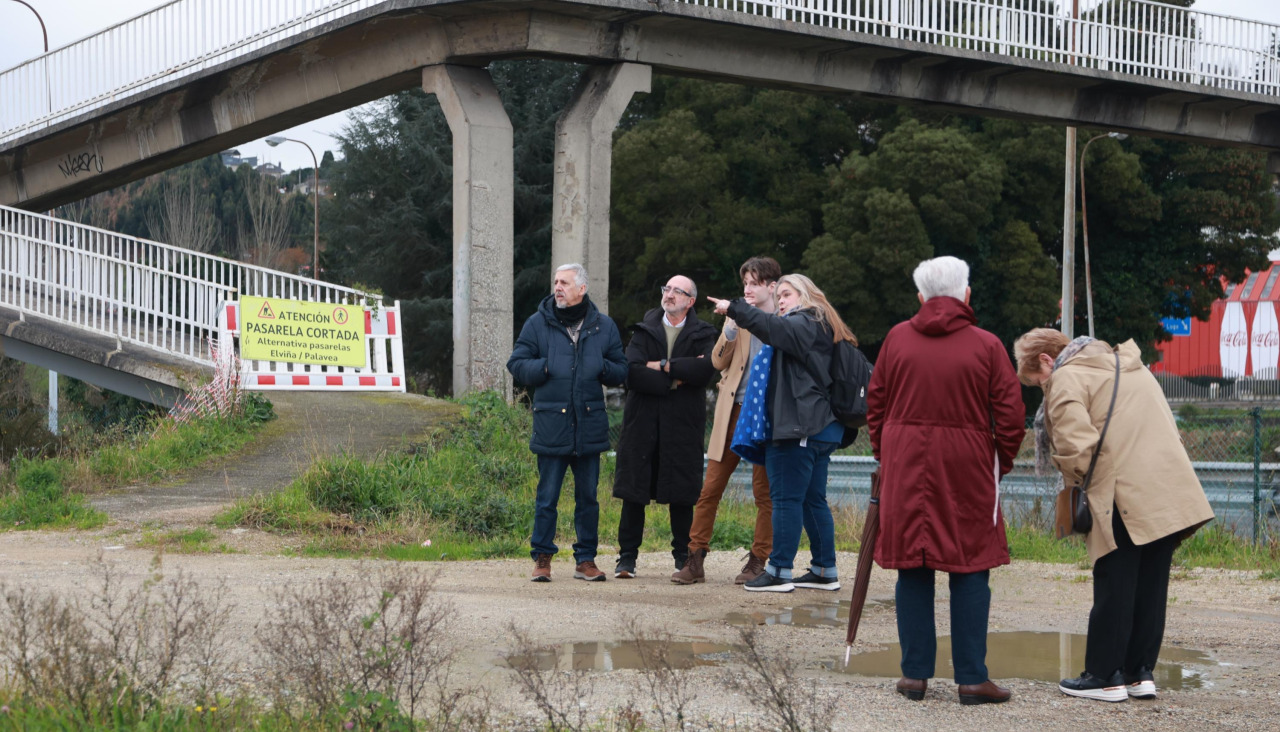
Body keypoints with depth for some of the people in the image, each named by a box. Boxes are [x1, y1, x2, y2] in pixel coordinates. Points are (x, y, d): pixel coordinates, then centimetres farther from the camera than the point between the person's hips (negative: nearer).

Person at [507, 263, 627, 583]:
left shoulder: (604, 327, 8)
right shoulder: (537, 324, 3)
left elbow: (620, 372, 11)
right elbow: (517, 364, 4)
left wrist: (602, 367, -9)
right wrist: (545, 367, -12)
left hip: (590, 425, 2)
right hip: (551, 424, -2)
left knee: (588, 496, 9)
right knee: (547, 497, 2)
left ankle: (586, 559, 18)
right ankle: (542, 557, 12)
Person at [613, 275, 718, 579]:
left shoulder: (702, 334, 7)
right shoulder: (644, 331, 9)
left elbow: (707, 368, -14)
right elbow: (632, 373, -7)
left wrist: (662, 365, -11)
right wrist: (675, 379, -12)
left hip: (683, 426, -1)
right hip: (643, 421, 1)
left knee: (681, 495, 2)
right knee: (633, 491, -1)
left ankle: (684, 558, 13)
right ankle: (627, 557, 4)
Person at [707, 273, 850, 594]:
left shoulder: (805, 324, -8)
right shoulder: (820, 328, 23)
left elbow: (774, 328, -26)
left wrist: (735, 308, -27)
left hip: (798, 428, -10)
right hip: (821, 427, 10)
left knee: (786, 498, -8)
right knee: (813, 499, 12)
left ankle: (779, 570, -8)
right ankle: (825, 570, 13)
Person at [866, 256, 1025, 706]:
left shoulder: (897, 338, 3)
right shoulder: (985, 345, -4)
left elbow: (875, 402, 9)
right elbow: (1010, 415, -3)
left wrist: (884, 454, 20)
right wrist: (1000, 463, 11)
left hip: (905, 466, 2)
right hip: (967, 468, -2)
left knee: (912, 569, 8)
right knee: (969, 571, 3)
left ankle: (915, 675, 10)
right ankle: (971, 679, 3)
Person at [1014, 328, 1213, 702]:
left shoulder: (1066, 379, -3)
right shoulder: (1128, 363, 24)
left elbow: (1076, 447, -16)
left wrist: (1076, 480, 4)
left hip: (1125, 498, -8)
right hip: (1171, 494, 8)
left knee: (1113, 589, 0)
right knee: (1151, 587, 11)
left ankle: (1105, 677, 6)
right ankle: (1140, 672, 15)